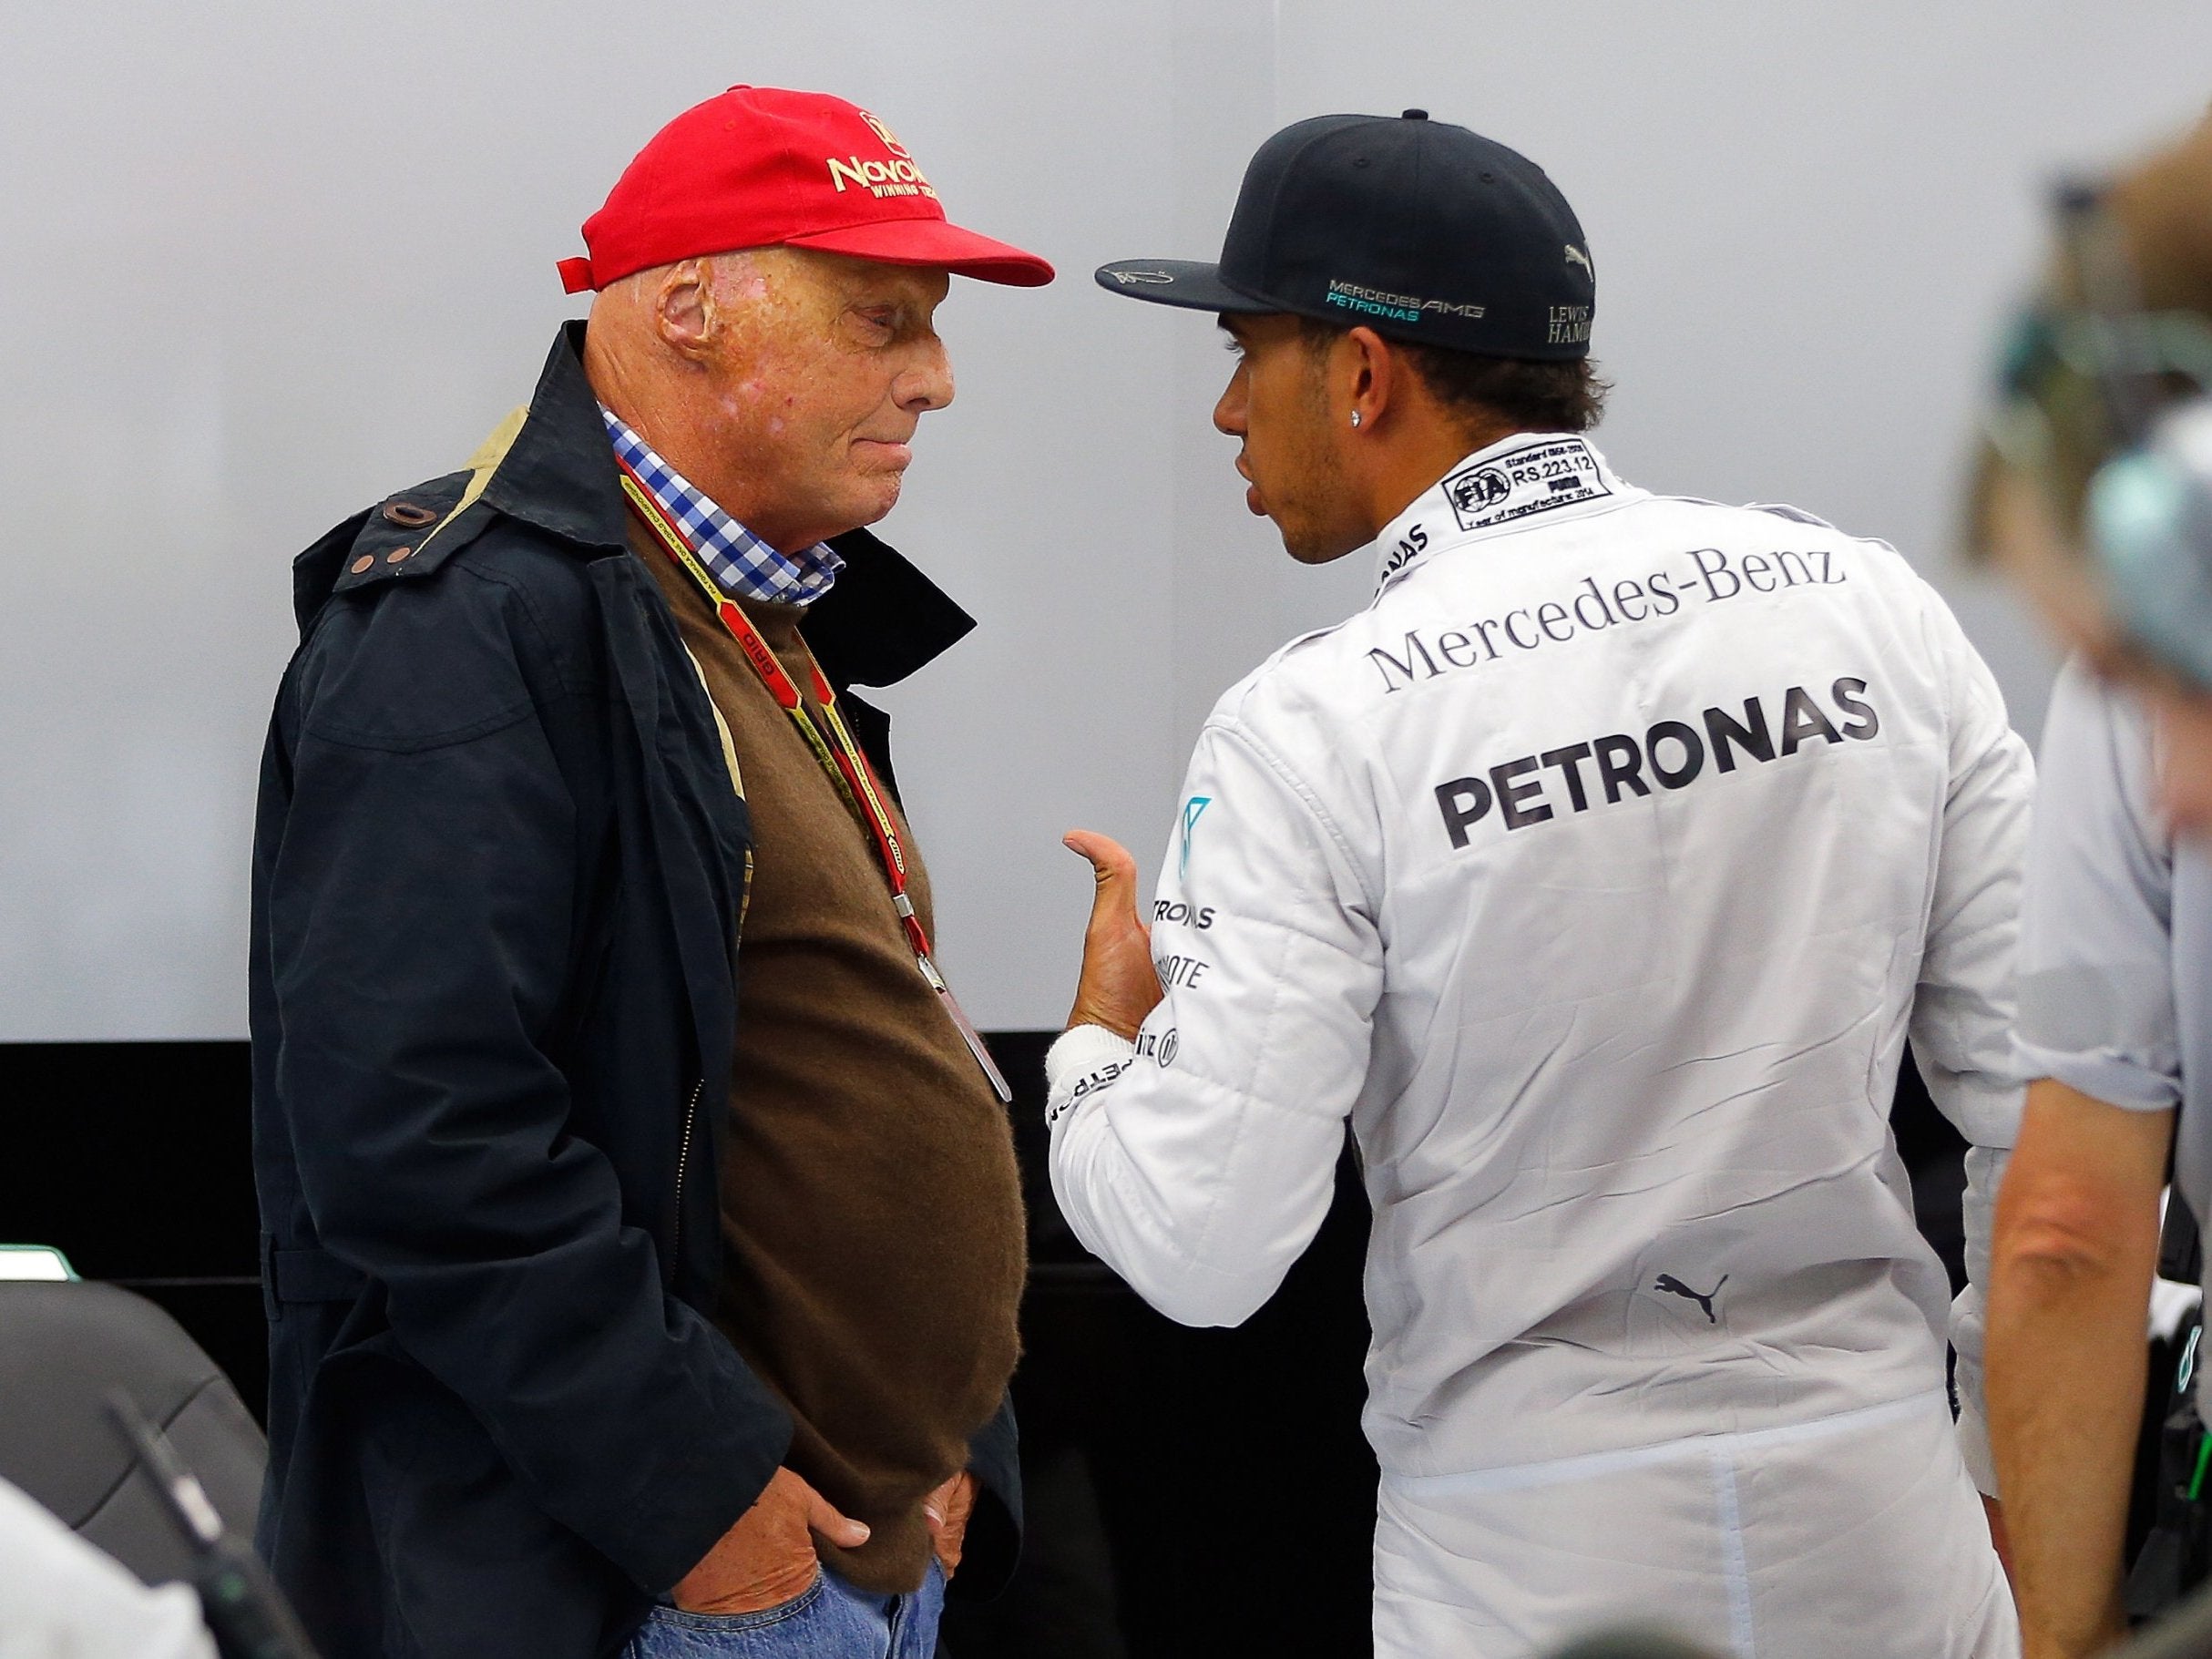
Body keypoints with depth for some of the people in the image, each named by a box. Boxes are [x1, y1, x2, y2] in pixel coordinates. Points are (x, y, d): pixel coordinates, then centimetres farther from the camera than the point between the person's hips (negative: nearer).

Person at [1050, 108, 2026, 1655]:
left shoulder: (1315, 729, -12)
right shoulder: (1867, 601, 0)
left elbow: (1201, 1246, -14)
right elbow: (2051, 1087, 1)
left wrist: (1099, 1049, 8)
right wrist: (2020, 1471, 12)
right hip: (1879, 1506, 3)